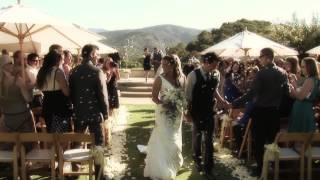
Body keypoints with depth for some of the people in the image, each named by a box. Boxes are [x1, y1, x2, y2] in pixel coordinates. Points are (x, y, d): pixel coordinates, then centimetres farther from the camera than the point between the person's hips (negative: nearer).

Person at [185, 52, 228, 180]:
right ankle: (197, 160, 43)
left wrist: (222, 101, -6)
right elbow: (188, 94, -11)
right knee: (197, 136, 18)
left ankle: (208, 167, 20)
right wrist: (188, 111, -6)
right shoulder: (194, 75, -19)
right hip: (197, 112, -2)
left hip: (209, 111, 3)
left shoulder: (216, 74, -8)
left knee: (209, 139, 7)